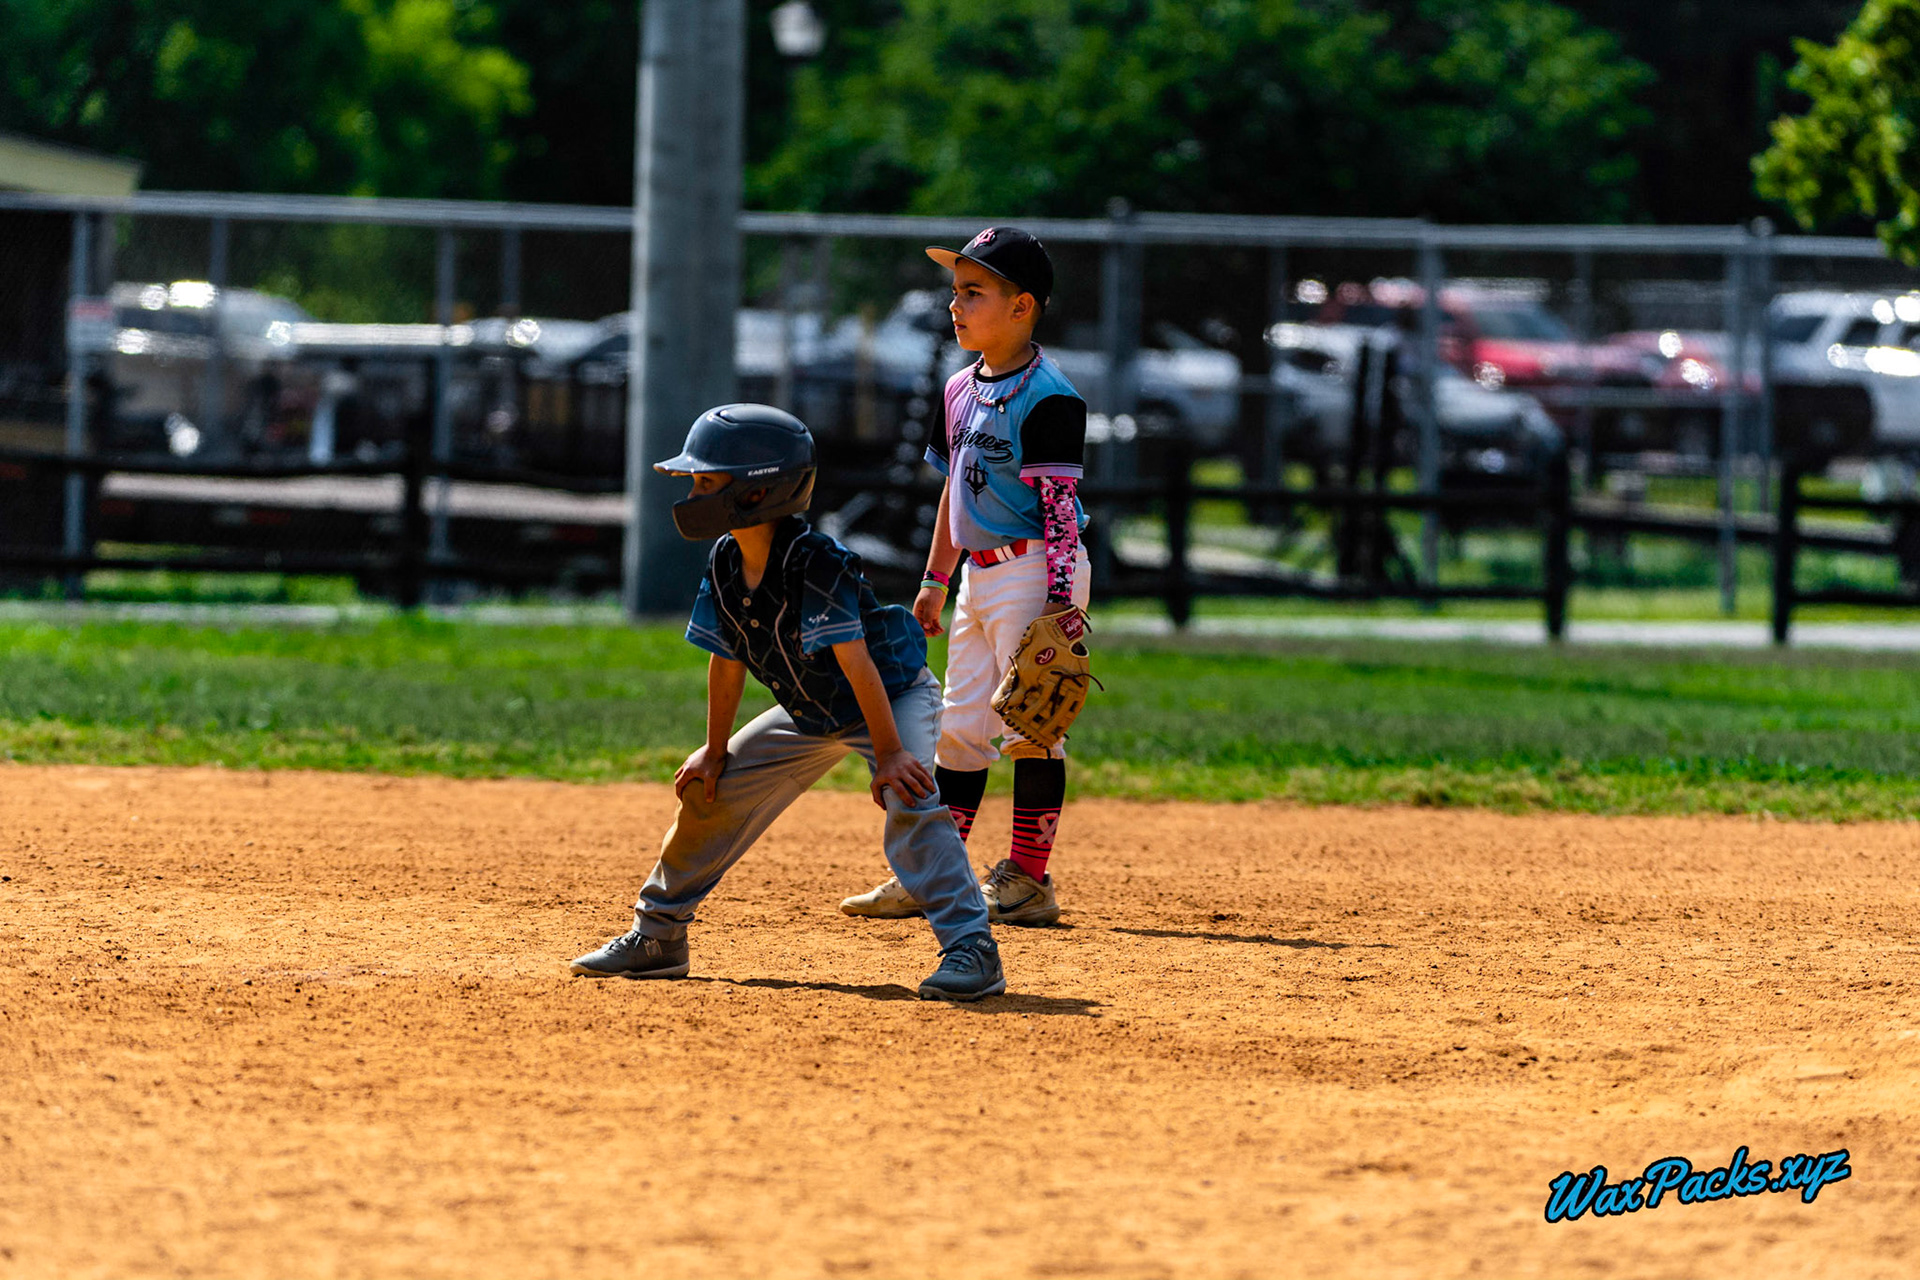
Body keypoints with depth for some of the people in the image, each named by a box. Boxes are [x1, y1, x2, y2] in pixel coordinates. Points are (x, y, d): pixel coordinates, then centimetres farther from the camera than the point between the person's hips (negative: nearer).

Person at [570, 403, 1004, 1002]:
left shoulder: (816, 565, -32)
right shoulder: (725, 564, -10)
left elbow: (856, 662, -33)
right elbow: (726, 661, 1)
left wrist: (888, 753, -33)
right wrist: (716, 751, 5)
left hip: (895, 697, -8)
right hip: (810, 714, 8)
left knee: (911, 803, -31)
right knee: (708, 790, 7)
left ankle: (970, 949, -32)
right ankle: (657, 935, 21)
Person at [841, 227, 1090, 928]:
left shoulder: (1047, 397, -14)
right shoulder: (963, 389, 12)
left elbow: (1058, 509, -18)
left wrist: (1061, 604, -22)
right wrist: (936, 580, 21)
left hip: (1034, 573, -9)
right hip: (980, 576, 9)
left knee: (1031, 726, -6)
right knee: (959, 727, 10)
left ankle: (1028, 879, -2)